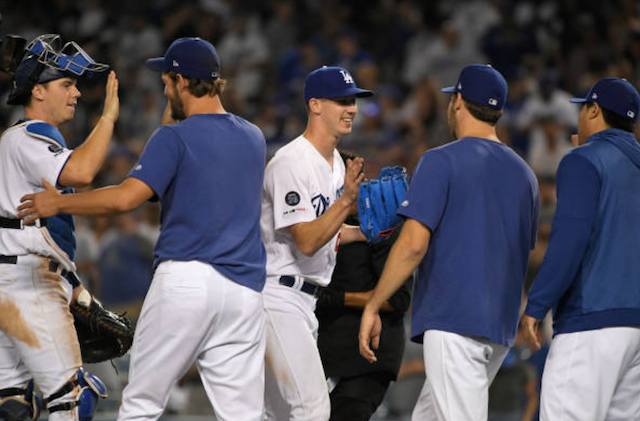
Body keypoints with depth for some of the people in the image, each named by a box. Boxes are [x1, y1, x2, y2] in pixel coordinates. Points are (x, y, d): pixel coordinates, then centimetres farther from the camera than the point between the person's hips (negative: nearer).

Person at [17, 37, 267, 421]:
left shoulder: (174, 138, -4)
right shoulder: (255, 139, 14)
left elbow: (127, 197, -16)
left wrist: (58, 203, -4)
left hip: (185, 277, -5)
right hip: (245, 289, 5)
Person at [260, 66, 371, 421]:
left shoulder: (336, 162, 13)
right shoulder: (291, 163, -18)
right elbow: (306, 242, -23)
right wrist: (347, 199, -31)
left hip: (304, 303, 10)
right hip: (276, 296, -10)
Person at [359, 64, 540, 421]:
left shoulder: (442, 161, -7)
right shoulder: (524, 173, 14)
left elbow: (414, 244, -15)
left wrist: (372, 307, -10)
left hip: (453, 321, -8)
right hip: (501, 326, 8)